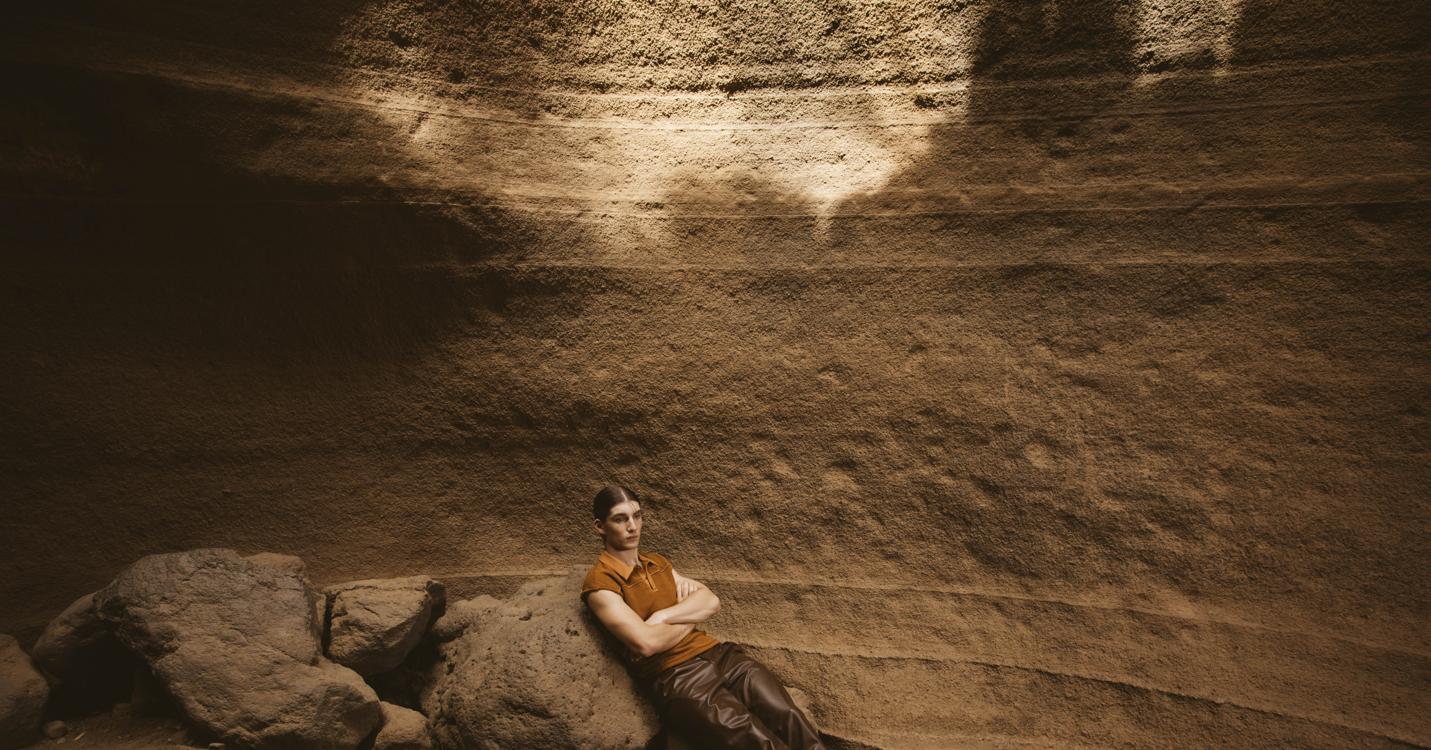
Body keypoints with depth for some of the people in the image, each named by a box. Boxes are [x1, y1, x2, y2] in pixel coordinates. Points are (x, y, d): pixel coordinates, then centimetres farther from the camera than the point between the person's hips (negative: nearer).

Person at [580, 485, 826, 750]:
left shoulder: (657, 562, 18)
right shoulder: (600, 582, -4)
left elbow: (711, 602, 9)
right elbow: (645, 643, -16)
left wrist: (663, 616, -8)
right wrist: (691, 616, 0)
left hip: (717, 653, 6)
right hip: (674, 676, -6)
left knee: (788, 717, -18)